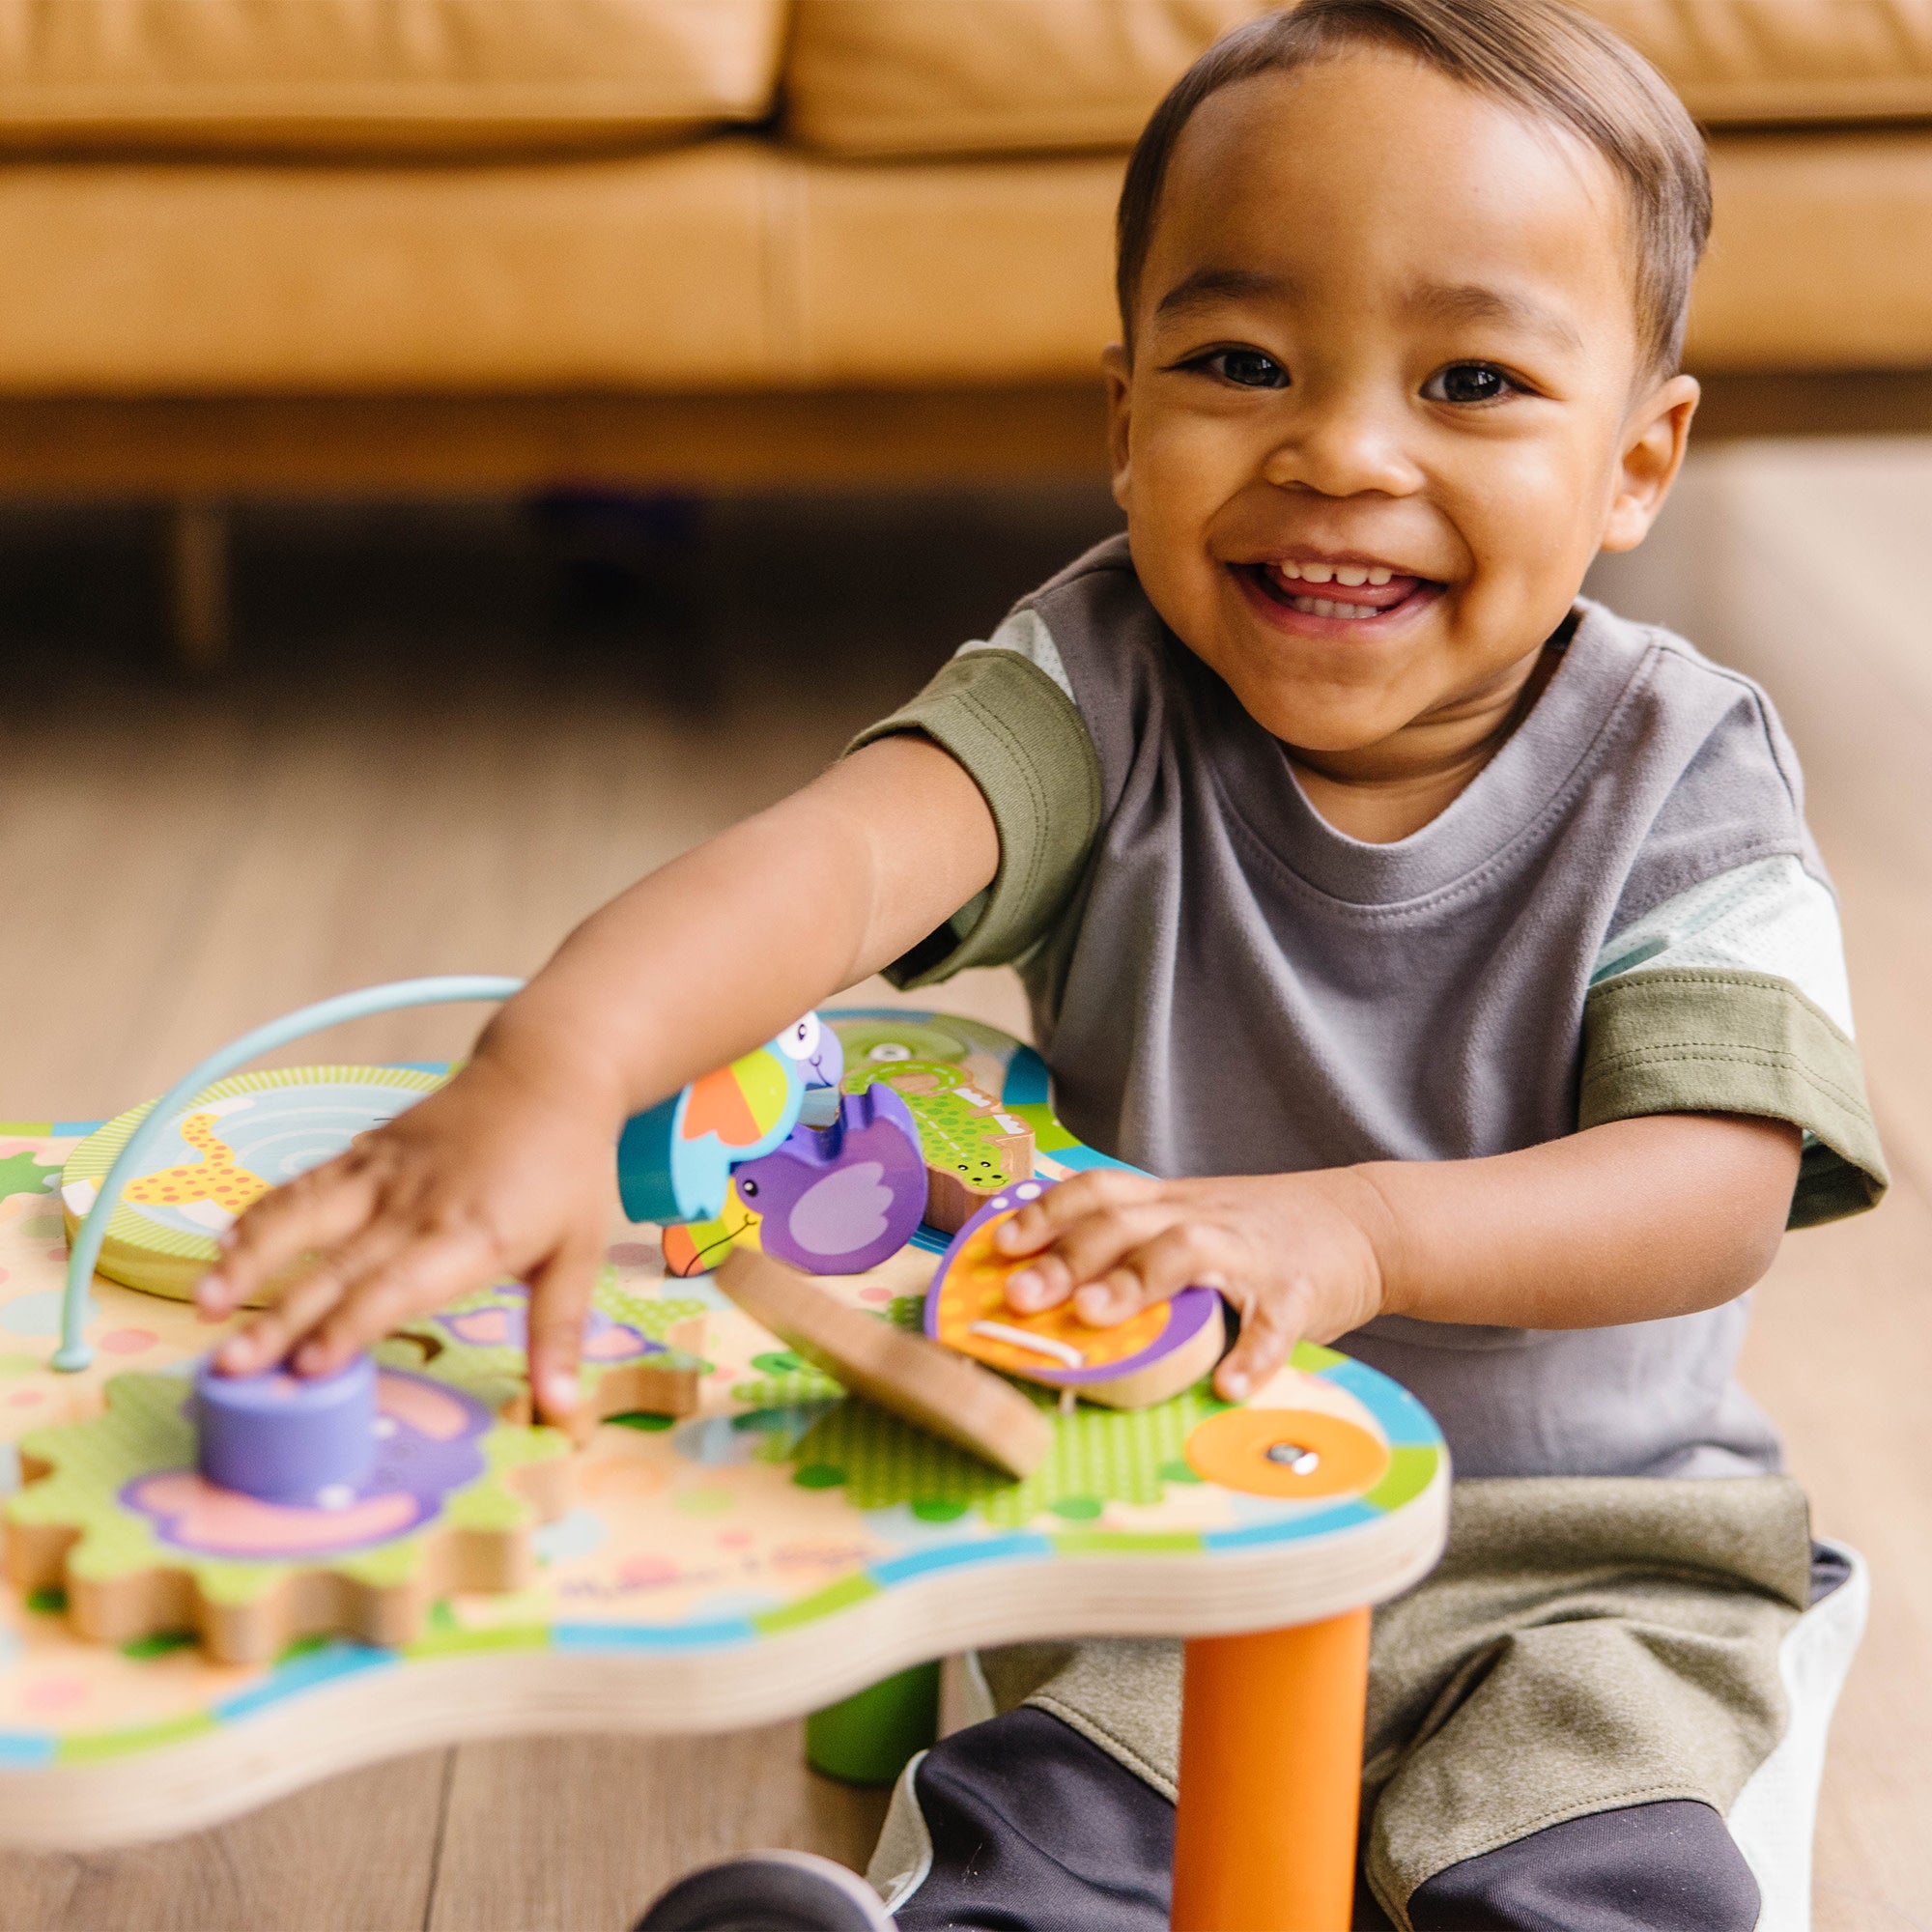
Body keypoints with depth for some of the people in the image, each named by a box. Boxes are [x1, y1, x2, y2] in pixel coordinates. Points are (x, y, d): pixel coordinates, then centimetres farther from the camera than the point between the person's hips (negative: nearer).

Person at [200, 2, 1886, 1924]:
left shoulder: (1679, 772, -10)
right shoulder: (1108, 690, -11)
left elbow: (1721, 1191, -20)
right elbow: (850, 848, -30)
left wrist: (1357, 1230, -39)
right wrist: (552, 1070, -51)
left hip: (1582, 1566, 0)